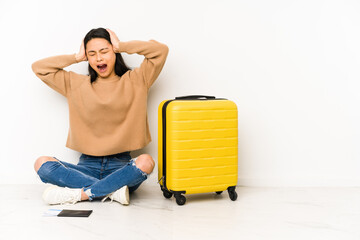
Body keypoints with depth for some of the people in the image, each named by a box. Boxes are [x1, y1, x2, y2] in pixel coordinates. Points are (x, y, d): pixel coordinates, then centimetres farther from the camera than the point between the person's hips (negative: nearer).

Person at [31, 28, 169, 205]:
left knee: (146, 162, -35)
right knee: (41, 164, -23)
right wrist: (77, 57, 12)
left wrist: (121, 46, 5)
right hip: (87, 165, 2)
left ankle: (79, 194, -26)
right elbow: (39, 67, 15)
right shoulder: (76, 84, 15)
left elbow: (161, 50, -1)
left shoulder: (134, 81, 8)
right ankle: (112, 191, -27)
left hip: (121, 165, -2)